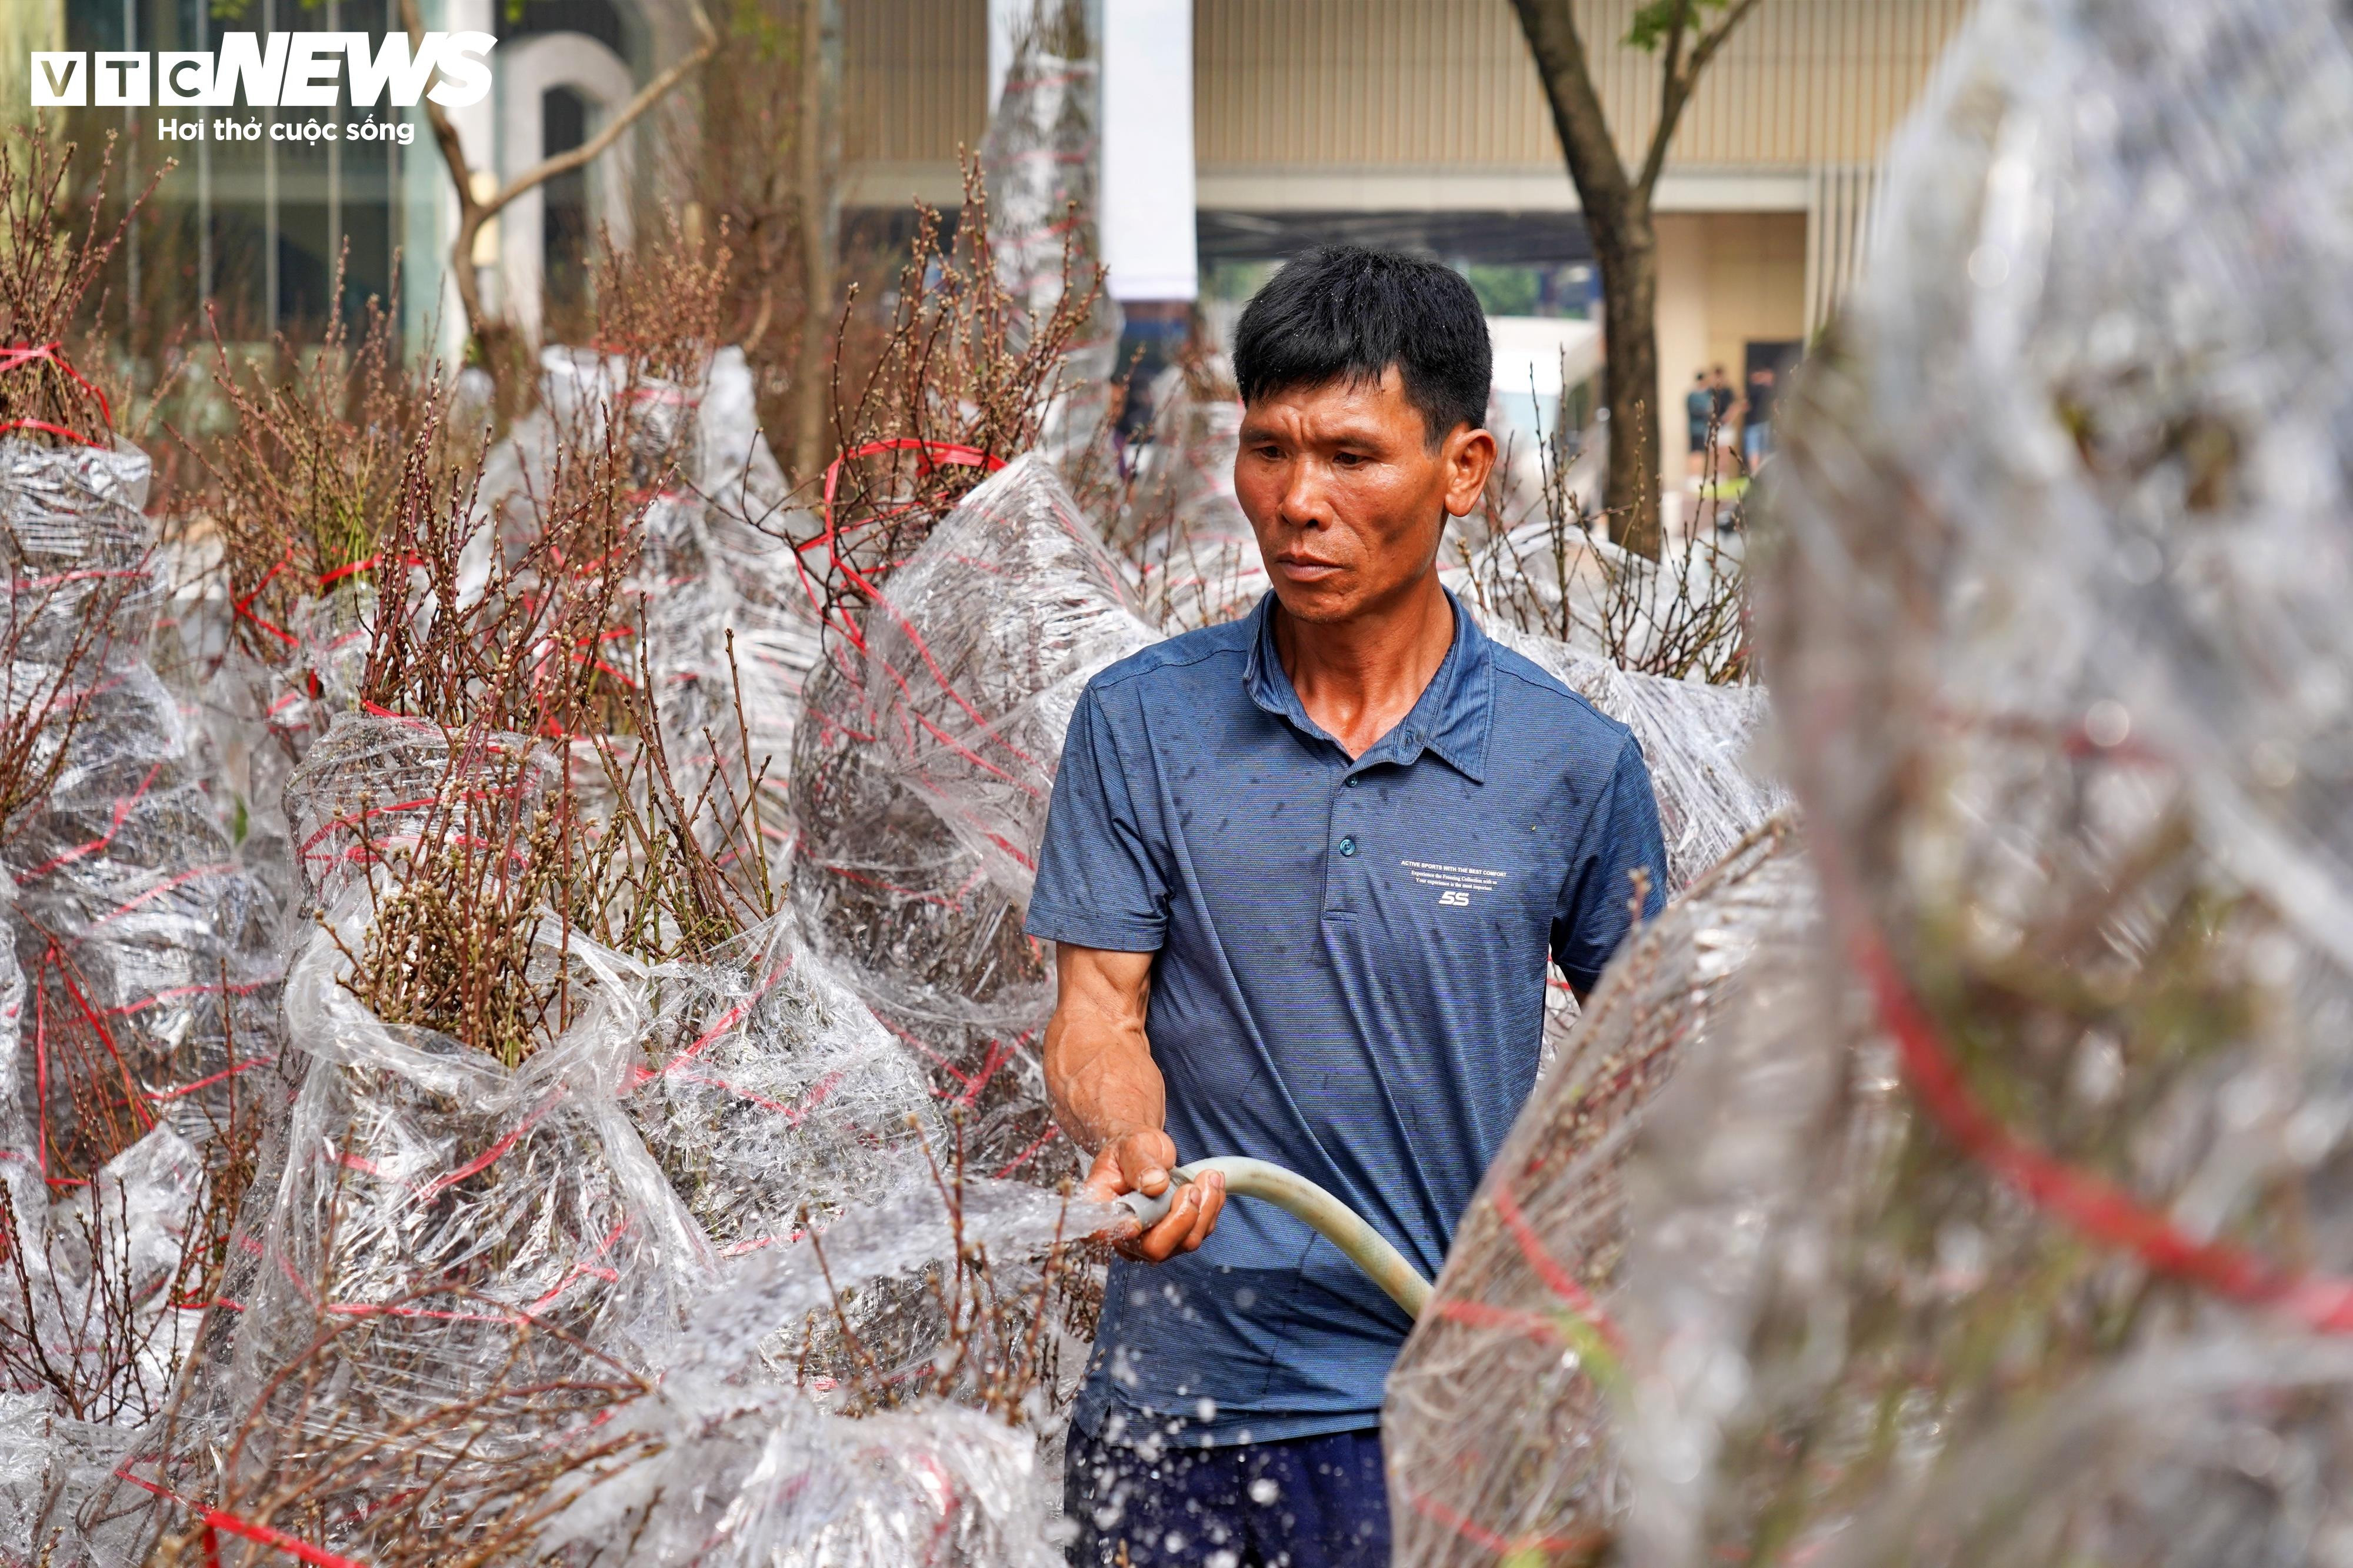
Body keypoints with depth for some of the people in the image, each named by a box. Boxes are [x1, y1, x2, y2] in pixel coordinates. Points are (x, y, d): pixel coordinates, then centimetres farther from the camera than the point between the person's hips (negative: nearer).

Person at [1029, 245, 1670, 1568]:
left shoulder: (1576, 763, -2)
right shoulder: (1141, 724, 0)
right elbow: (1096, 1018, -1)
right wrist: (1134, 1146, -23)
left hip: (1449, 1404, -1)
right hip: (1175, 1398, 1)